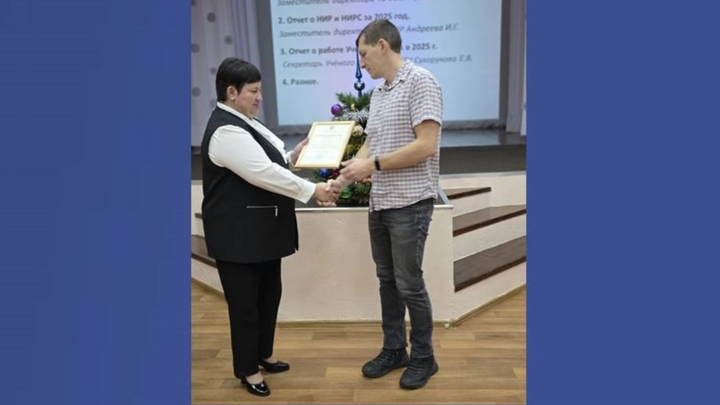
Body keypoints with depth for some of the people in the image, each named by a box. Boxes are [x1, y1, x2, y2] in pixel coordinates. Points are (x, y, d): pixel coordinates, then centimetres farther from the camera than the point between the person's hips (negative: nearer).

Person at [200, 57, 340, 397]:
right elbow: (263, 173, -27)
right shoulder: (225, 131, -21)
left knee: (269, 294, 18)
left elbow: (269, 164, 19)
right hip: (239, 235, -10)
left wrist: (295, 154, 5)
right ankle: (246, 369, 21)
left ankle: (263, 354, 36)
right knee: (245, 302, 4)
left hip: (263, 229, 10)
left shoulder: (244, 122, 12)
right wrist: (312, 190, -25)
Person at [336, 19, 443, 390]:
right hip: (379, 204, 8)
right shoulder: (377, 95, 14)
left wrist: (373, 165, -15)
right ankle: (393, 350, 30)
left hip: (410, 204, -8)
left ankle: (423, 357, 22)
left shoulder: (420, 82, -11)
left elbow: (426, 145, -19)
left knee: (409, 283, 2)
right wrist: (339, 182, 6)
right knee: (387, 280, 15)